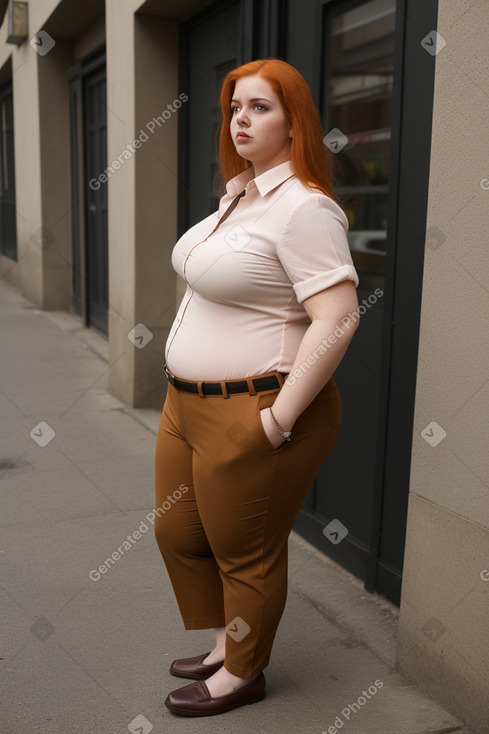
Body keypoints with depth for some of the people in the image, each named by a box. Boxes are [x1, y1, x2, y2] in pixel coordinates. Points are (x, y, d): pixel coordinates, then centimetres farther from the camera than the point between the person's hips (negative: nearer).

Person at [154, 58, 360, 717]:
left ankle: (242, 674, 34)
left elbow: (339, 317, -26)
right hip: (190, 402, 10)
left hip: (252, 413, -10)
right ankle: (227, 642, 43)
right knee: (178, 532, 21)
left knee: (245, 552, 9)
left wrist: (279, 418, -24)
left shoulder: (303, 206, -19)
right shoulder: (237, 195, 11)